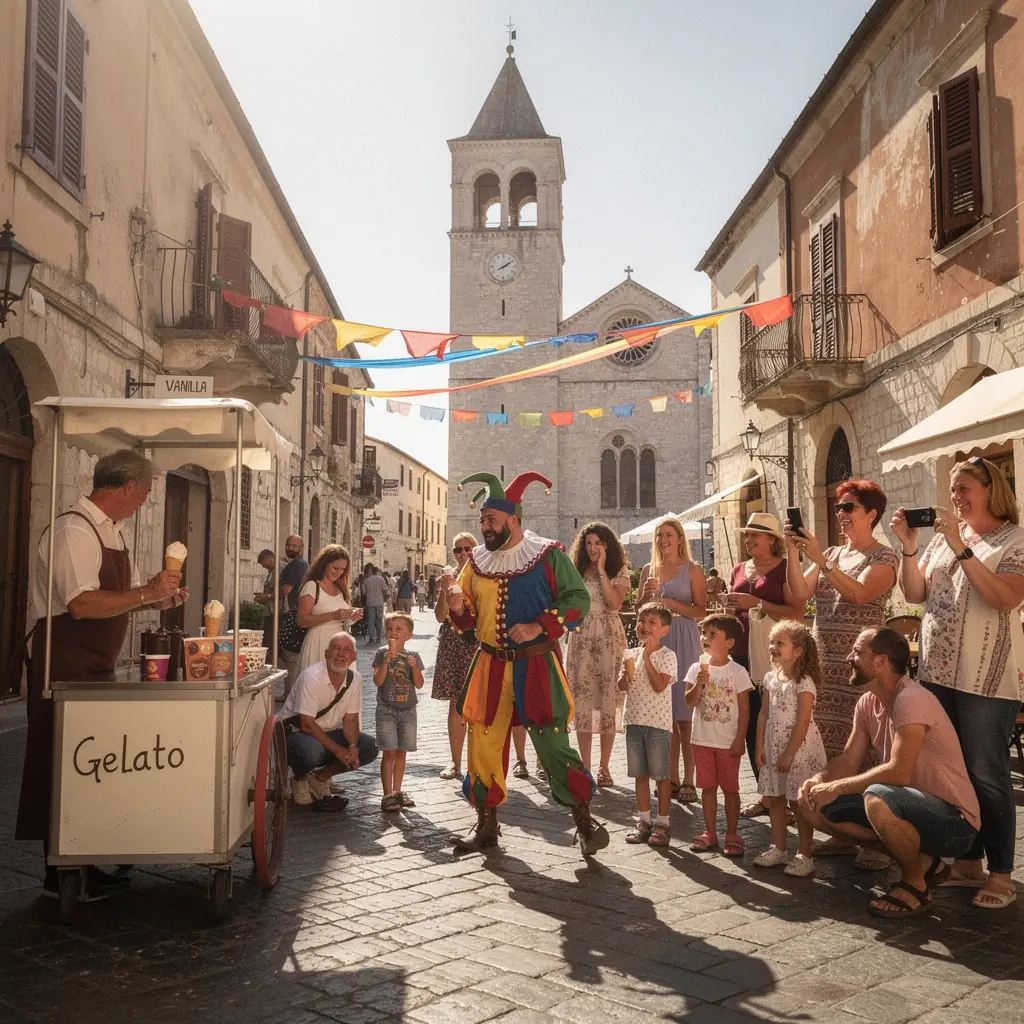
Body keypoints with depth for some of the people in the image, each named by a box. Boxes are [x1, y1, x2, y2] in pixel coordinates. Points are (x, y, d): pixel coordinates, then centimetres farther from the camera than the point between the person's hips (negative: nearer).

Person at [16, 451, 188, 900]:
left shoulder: (112, 531, 12)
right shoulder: (74, 530, -19)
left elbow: (121, 597, 22)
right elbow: (82, 604, -30)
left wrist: (159, 598, 4)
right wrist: (147, 593, -25)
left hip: (99, 668, 10)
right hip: (65, 668, -10)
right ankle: (60, 877, 12)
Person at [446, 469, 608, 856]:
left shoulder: (547, 555, -3)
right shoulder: (477, 561, 10)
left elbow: (578, 598, -6)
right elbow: (468, 619, 16)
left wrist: (540, 627, -18)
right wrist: (458, 606, -8)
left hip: (537, 665, -5)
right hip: (490, 665, 5)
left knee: (553, 744, -5)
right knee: (484, 744, 7)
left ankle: (585, 823, 10)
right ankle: (487, 825, 21)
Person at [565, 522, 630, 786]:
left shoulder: (619, 571, 5)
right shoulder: (577, 571, 13)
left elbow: (614, 603, -12)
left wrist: (602, 571, -11)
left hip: (609, 637, -2)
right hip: (581, 637, 3)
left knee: (608, 699, -4)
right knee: (582, 699, -2)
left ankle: (604, 767, 7)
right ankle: (585, 766, 5)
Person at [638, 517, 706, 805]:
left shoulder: (692, 569, 2)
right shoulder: (648, 570, 14)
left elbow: (702, 611, -4)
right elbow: (639, 611, 17)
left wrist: (670, 603, -13)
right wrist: (646, 594, -2)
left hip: (684, 642, -4)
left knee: (685, 715, -4)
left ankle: (688, 781, 2)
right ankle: (672, 778, 13)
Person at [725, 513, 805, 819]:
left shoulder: (784, 568, -3)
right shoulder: (739, 569, 17)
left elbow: (798, 612, -13)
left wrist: (757, 603, -16)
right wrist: (730, 605, 4)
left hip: (773, 656, -6)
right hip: (743, 655, 7)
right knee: (751, 726, 8)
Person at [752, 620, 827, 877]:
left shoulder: (804, 682, -15)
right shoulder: (770, 678, 6)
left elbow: (803, 722, -18)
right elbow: (764, 715, 9)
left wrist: (789, 754, -19)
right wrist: (760, 746, 4)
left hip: (799, 749, -7)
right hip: (774, 748, 7)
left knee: (799, 803, 0)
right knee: (774, 799, 13)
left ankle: (805, 855, 11)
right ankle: (779, 849, 27)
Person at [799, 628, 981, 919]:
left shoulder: (911, 699, -24)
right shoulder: (868, 704, 4)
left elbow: (899, 773, -32)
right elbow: (848, 762, 5)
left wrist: (834, 788, -24)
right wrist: (816, 781, -16)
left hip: (954, 821, -9)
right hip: (910, 809, 9)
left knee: (877, 798, -37)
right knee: (819, 808, -2)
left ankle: (915, 883, -8)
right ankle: (921, 861, 8)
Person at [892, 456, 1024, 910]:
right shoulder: (944, 535, 11)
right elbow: (915, 593, 7)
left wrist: (960, 547, -22)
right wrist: (908, 546, -6)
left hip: (986, 678, -6)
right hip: (937, 671, 6)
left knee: (986, 774, 0)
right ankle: (968, 862, 24)